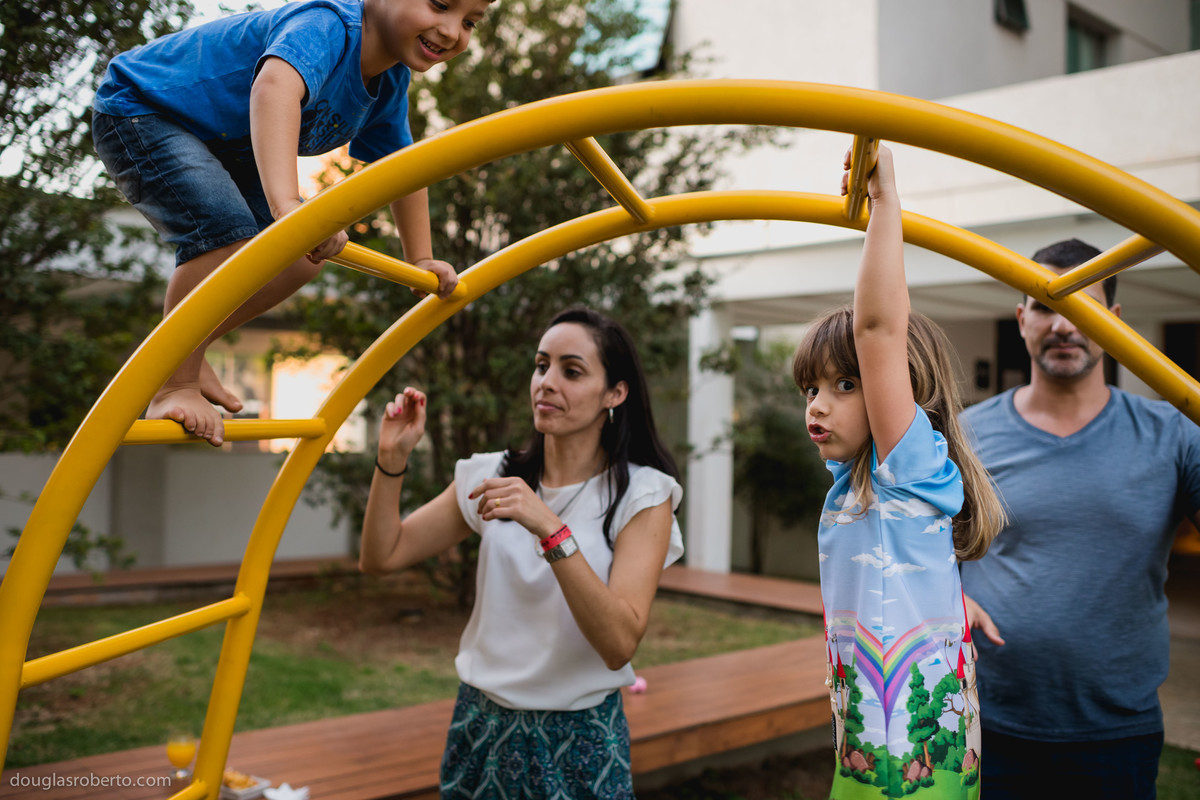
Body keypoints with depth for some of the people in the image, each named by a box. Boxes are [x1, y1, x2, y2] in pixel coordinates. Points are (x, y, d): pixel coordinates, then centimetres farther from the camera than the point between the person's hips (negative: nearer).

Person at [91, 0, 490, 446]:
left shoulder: (390, 83, -4)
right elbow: (274, 88, -54)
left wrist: (421, 260, 10)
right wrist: (287, 205, -67)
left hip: (221, 145, 9)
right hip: (138, 108, -9)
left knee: (304, 255, 0)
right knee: (227, 235, -31)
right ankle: (175, 384, -14)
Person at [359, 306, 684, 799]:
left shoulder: (641, 496, -11)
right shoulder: (494, 476, 1)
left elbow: (620, 644, -24)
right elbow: (381, 557, 2)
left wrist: (550, 528, -33)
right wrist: (392, 459, -12)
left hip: (577, 739, -3)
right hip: (481, 725, 3)